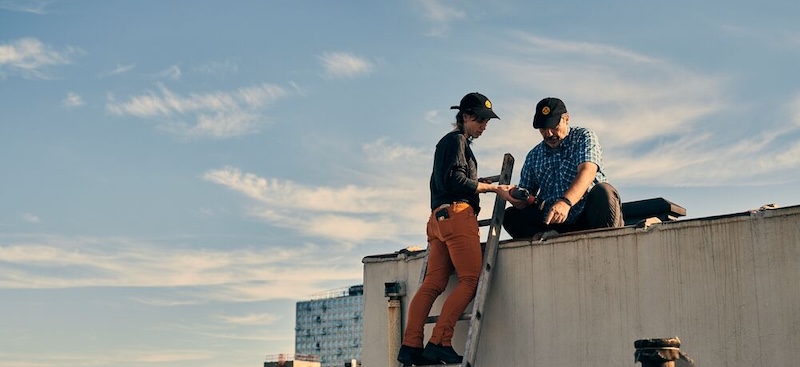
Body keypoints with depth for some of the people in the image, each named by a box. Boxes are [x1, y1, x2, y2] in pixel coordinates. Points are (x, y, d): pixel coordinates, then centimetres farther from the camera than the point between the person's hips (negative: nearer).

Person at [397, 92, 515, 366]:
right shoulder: (457, 140, 0)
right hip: (457, 214, -9)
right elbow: (456, 180, -12)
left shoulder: (446, 142, 29)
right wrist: (493, 188, -12)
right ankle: (439, 343, -21)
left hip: (439, 217, 9)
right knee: (470, 280, -13)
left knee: (432, 284, -1)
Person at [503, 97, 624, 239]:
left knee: (603, 192, -33)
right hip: (555, 223, 4)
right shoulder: (533, 156, 16)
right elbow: (527, 194, 19)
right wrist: (518, 199, -9)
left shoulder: (584, 137, 2)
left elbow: (588, 172, -17)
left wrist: (566, 202, -36)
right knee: (510, 215, -13)